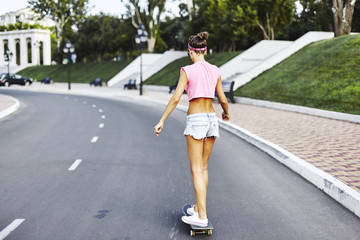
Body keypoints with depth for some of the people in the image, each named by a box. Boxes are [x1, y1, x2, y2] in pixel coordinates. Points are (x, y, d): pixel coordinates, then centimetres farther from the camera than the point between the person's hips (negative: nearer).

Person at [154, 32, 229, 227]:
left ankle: (201, 216, -5)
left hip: (195, 121, -6)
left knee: (196, 169, -3)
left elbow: (175, 98, -14)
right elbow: (223, 99, 9)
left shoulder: (188, 70, -9)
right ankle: (198, 207, 25)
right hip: (211, 119, 6)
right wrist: (226, 113, 30)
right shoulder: (215, 71, 5)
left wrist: (161, 121, -9)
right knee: (203, 167, 16)